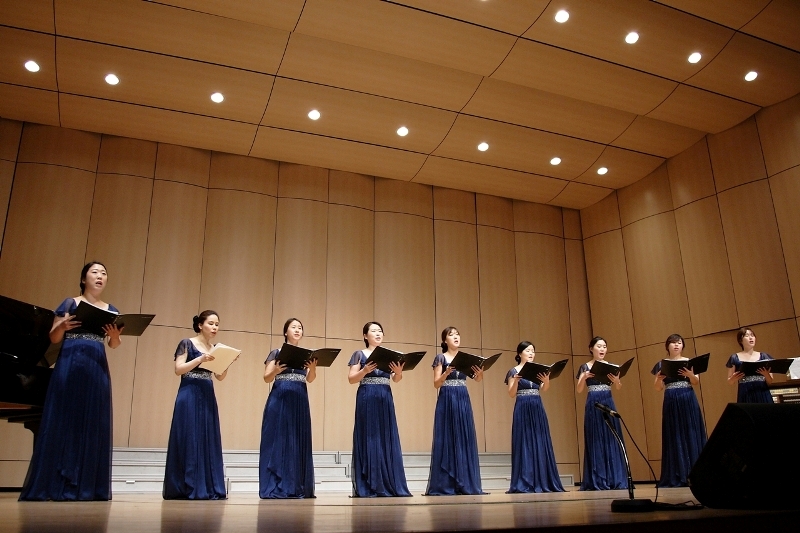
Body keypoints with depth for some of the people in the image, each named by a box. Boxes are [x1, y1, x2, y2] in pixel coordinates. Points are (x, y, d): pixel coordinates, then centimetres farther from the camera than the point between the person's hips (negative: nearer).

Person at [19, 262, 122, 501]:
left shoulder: (111, 310, 13)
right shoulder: (70, 303, 6)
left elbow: (114, 344, 8)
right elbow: (53, 338, 3)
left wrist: (115, 335, -15)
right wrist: (62, 326, -19)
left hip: (97, 370, 3)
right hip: (69, 366, -3)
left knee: (93, 425, 0)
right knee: (61, 423, -4)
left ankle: (87, 486, 2)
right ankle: (53, 485, 1)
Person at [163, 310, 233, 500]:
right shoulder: (187, 344, -2)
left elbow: (220, 376, 10)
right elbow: (178, 369, -11)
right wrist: (200, 359, -21)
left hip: (207, 396, 6)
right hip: (189, 395, -6)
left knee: (208, 440, 4)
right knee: (189, 439, -6)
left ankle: (208, 488, 7)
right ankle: (188, 488, -1)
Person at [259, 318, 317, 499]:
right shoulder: (276, 353, 5)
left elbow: (310, 379, 1)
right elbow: (267, 378, -1)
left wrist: (313, 368, -21)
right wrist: (276, 370, -22)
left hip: (300, 400, 4)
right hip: (280, 399, -4)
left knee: (298, 442, 3)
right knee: (277, 440, -6)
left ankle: (297, 487, 8)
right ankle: (275, 487, -1)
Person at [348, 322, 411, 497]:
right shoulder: (359, 354, 3)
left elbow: (396, 379, 6)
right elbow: (351, 379, -4)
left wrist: (399, 372, -15)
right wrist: (365, 370, -21)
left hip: (385, 399, 4)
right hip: (366, 399, -4)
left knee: (387, 439, 2)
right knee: (368, 439, -5)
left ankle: (390, 485, 7)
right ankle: (366, 487, -1)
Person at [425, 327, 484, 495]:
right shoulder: (440, 358, -1)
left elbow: (477, 379, 1)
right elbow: (436, 383, -6)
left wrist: (480, 373, -21)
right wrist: (446, 373, -23)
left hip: (463, 400, 5)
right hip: (447, 400, -5)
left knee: (465, 441, 5)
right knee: (446, 441, -5)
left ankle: (465, 484, 11)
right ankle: (444, 486, 0)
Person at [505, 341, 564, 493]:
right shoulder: (514, 371, -1)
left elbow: (543, 390, 0)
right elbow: (512, 394, -5)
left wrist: (546, 381, -21)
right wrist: (516, 380, -22)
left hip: (537, 409, 5)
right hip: (522, 409, -5)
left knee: (541, 444, 4)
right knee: (524, 444, -4)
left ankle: (543, 482, 10)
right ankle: (524, 483, 1)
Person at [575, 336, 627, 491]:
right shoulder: (585, 367, 3)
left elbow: (618, 388, 0)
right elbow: (579, 390, -3)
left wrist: (616, 380, -21)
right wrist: (584, 377, -21)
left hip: (608, 403, 3)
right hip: (593, 405, -3)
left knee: (612, 440, 1)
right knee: (596, 441, -2)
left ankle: (616, 480, 7)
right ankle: (597, 481, 2)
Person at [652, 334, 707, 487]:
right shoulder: (661, 365, 7)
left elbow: (696, 382, -3)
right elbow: (658, 388, 4)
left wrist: (690, 375, -25)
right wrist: (659, 379, -17)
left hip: (688, 401, 0)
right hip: (671, 403, 0)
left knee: (691, 435, -3)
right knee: (674, 437, 0)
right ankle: (676, 477, 2)